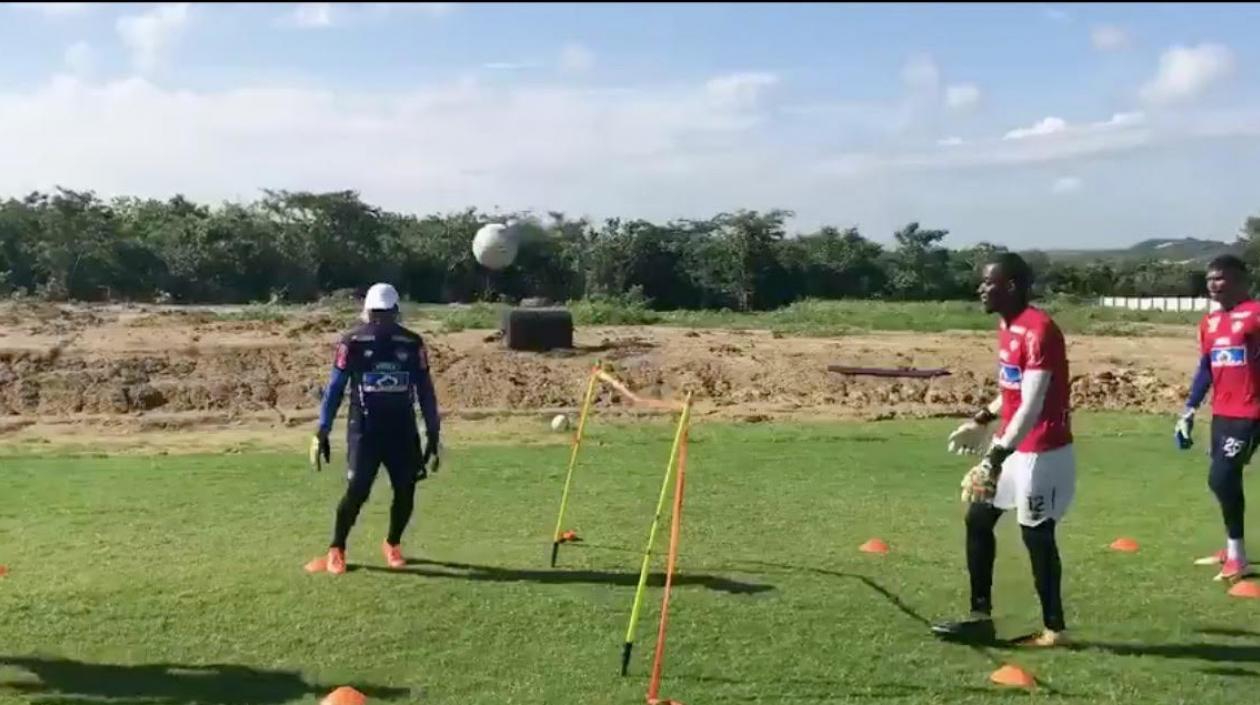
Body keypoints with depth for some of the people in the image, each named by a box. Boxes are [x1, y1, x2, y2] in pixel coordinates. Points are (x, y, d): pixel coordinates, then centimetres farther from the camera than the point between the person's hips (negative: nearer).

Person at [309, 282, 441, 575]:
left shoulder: (412, 344, 1)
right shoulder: (353, 342, -5)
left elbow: (425, 392, 6)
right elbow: (335, 389, -1)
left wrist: (433, 435, 3)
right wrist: (322, 433, -5)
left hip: (402, 429, 2)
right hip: (364, 428, -2)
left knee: (406, 492, 2)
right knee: (357, 491, -8)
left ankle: (393, 544, 27)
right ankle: (336, 549, 12)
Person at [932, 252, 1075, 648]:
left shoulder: (1037, 331, -22)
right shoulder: (1008, 325, 8)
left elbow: (1032, 407, -28)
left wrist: (997, 456, -33)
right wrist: (983, 420, 20)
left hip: (1042, 452, -10)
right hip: (1014, 446, 10)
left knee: (1036, 536, 0)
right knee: (978, 520, 12)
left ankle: (1054, 629, 17)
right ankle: (981, 617, 21)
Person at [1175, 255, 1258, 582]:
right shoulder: (1209, 322, 11)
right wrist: (1189, 409, 14)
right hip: (1221, 413, 7)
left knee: (1222, 478, -12)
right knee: (1222, 479, 13)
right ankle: (1231, 549, 27)